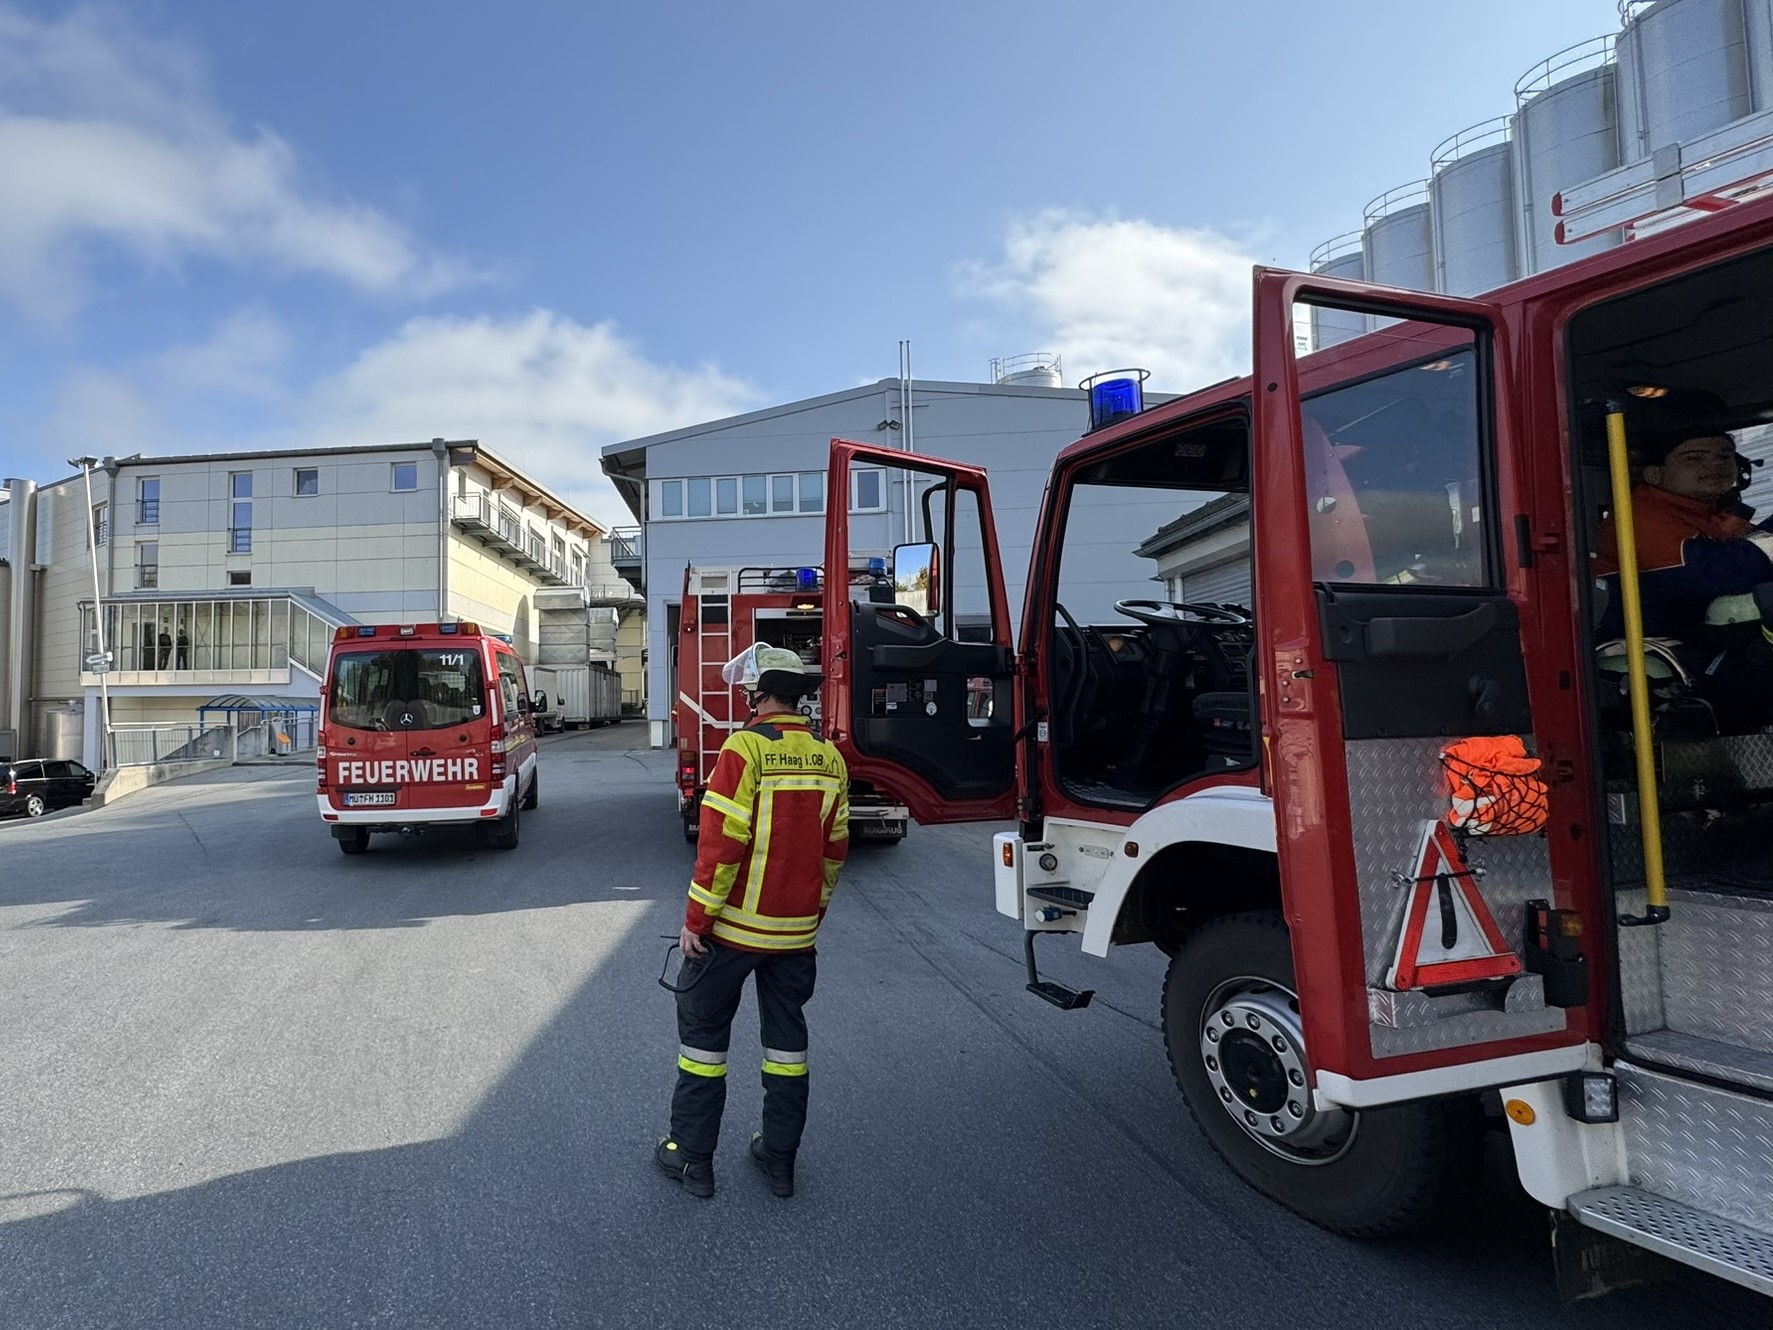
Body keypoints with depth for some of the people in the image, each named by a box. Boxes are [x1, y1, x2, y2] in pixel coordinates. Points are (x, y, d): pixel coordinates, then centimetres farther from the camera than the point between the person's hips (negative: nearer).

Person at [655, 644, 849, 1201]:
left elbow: (722, 842, -20)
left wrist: (696, 918, -12)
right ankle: (780, 1157, 26)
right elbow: (835, 847, 9)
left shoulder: (746, 748, -17)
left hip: (735, 925, -5)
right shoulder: (829, 758, 3)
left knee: (704, 1030, 11)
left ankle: (692, 1156, 21)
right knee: (786, 1034, 16)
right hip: (797, 931, 6)